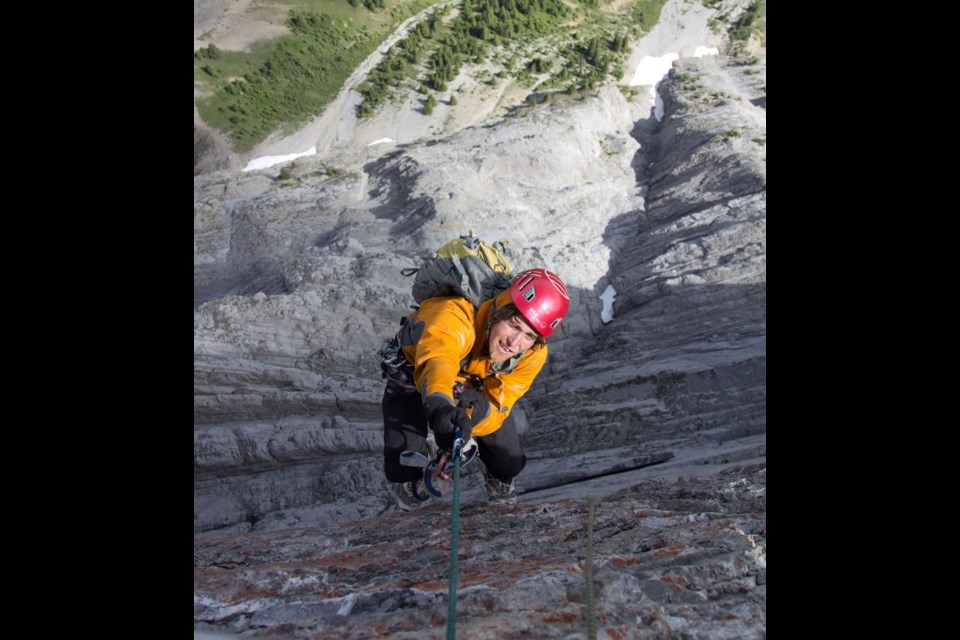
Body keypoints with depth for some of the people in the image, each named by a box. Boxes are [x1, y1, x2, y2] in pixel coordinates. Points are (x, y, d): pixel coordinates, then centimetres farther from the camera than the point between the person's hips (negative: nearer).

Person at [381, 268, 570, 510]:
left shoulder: (533, 354, -29)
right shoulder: (454, 318, -48)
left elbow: (498, 406, -31)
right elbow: (436, 361, -69)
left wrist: (482, 410, -56)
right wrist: (439, 404, -91)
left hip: (476, 386, 4)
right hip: (414, 370, -3)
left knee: (509, 464, -1)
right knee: (403, 468, -16)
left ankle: (499, 482, 39)